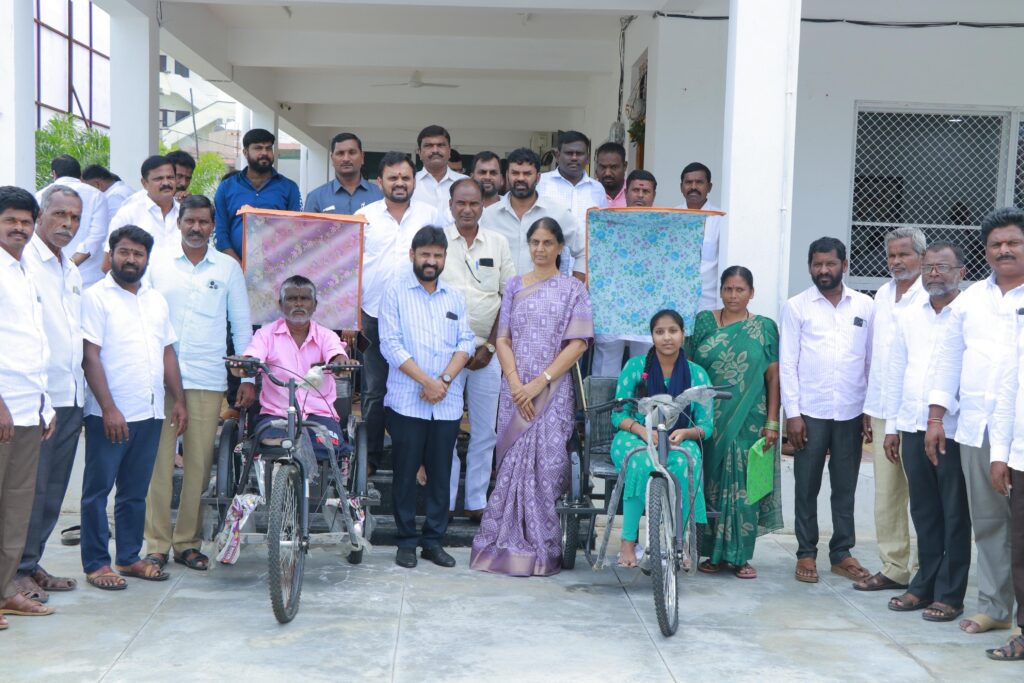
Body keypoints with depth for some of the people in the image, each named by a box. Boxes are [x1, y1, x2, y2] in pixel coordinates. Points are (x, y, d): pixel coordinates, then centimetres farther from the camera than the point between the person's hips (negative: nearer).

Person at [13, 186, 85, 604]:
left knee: (54, 490, 11)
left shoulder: (71, 272, 19)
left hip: (70, 397, 8)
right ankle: (17, 571, 7)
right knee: (30, 488, -4)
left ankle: (31, 564, 21)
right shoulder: (23, 262, -8)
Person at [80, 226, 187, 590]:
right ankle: (95, 564, 8)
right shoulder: (97, 297, -4)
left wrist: (178, 401, 11)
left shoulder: (156, 299, 15)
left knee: (135, 491, 13)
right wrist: (108, 409, -17)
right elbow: (91, 357, -11)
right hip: (110, 414, -6)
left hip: (150, 413, 6)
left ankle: (129, 557, 22)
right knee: (98, 490, 1)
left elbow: (168, 353, 18)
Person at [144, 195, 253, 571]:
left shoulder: (228, 268, 8)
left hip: (208, 378, 0)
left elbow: (242, 324, 11)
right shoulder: (158, 265, 8)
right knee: (159, 459, -2)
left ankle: (187, 542, 12)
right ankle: (156, 543, 5)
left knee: (199, 463, 1)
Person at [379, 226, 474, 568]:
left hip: (448, 403, 3)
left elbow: (465, 343, 8)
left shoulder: (455, 296, 15)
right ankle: (407, 541, 12)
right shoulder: (396, 292, 3)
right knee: (406, 472, 2)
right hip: (407, 401, -3)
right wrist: (426, 381, -13)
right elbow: (391, 344, -6)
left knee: (441, 473, 6)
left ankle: (434, 540, 15)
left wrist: (445, 380, -9)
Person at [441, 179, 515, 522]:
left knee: (485, 430, 5)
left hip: (487, 350, 2)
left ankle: (477, 502, 15)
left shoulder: (498, 243, 8)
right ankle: (444, 503, 10)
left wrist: (490, 346, -1)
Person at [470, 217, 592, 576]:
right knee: (512, 464, 3)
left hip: (553, 392, -2)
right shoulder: (514, 286, 12)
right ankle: (506, 544, 11)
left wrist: (541, 382, -11)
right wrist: (515, 384, -8)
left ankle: (541, 550, 3)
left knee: (546, 465, -5)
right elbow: (503, 339, 7)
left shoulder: (573, 288, 4)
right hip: (515, 391, 3)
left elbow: (578, 344, -3)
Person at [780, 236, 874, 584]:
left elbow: (872, 360, 7)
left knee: (845, 487, 9)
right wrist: (792, 413, -7)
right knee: (807, 487, 6)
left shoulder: (865, 305, 6)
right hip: (810, 411, -1)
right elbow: (787, 363, -1)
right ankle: (806, 553, 16)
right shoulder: (797, 306, 1)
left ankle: (842, 552, 20)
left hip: (851, 412, 2)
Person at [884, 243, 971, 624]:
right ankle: (924, 585, 25)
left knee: (954, 516, 5)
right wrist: (891, 426, 14)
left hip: (953, 430, -5)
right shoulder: (908, 317, 12)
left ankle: (950, 594, 14)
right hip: (913, 428, 5)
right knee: (924, 512, 14)